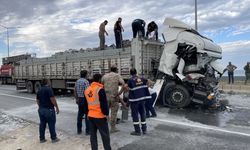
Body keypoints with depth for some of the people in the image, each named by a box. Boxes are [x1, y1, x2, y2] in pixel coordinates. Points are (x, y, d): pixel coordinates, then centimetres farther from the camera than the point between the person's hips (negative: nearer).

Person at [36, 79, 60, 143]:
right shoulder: (49, 89, -16)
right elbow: (52, 99, -20)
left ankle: (42, 139, 21)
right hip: (49, 109, -7)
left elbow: (37, 100, 15)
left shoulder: (39, 90, 9)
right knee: (51, 124, 4)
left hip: (41, 109, 8)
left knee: (42, 124, 14)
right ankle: (53, 138, 14)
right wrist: (57, 107, -13)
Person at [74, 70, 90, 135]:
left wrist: (76, 99, 25)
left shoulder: (77, 81, 9)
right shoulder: (86, 81, -15)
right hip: (85, 99, -7)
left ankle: (79, 130, 22)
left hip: (79, 100, 7)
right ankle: (87, 131, 4)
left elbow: (75, 92, 16)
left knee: (80, 115, 14)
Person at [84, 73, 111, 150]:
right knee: (105, 135, 4)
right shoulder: (100, 89, -15)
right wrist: (106, 114, -8)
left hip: (90, 116, 7)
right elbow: (104, 104, -16)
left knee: (93, 135, 14)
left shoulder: (87, 90, 8)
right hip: (100, 116, -7)